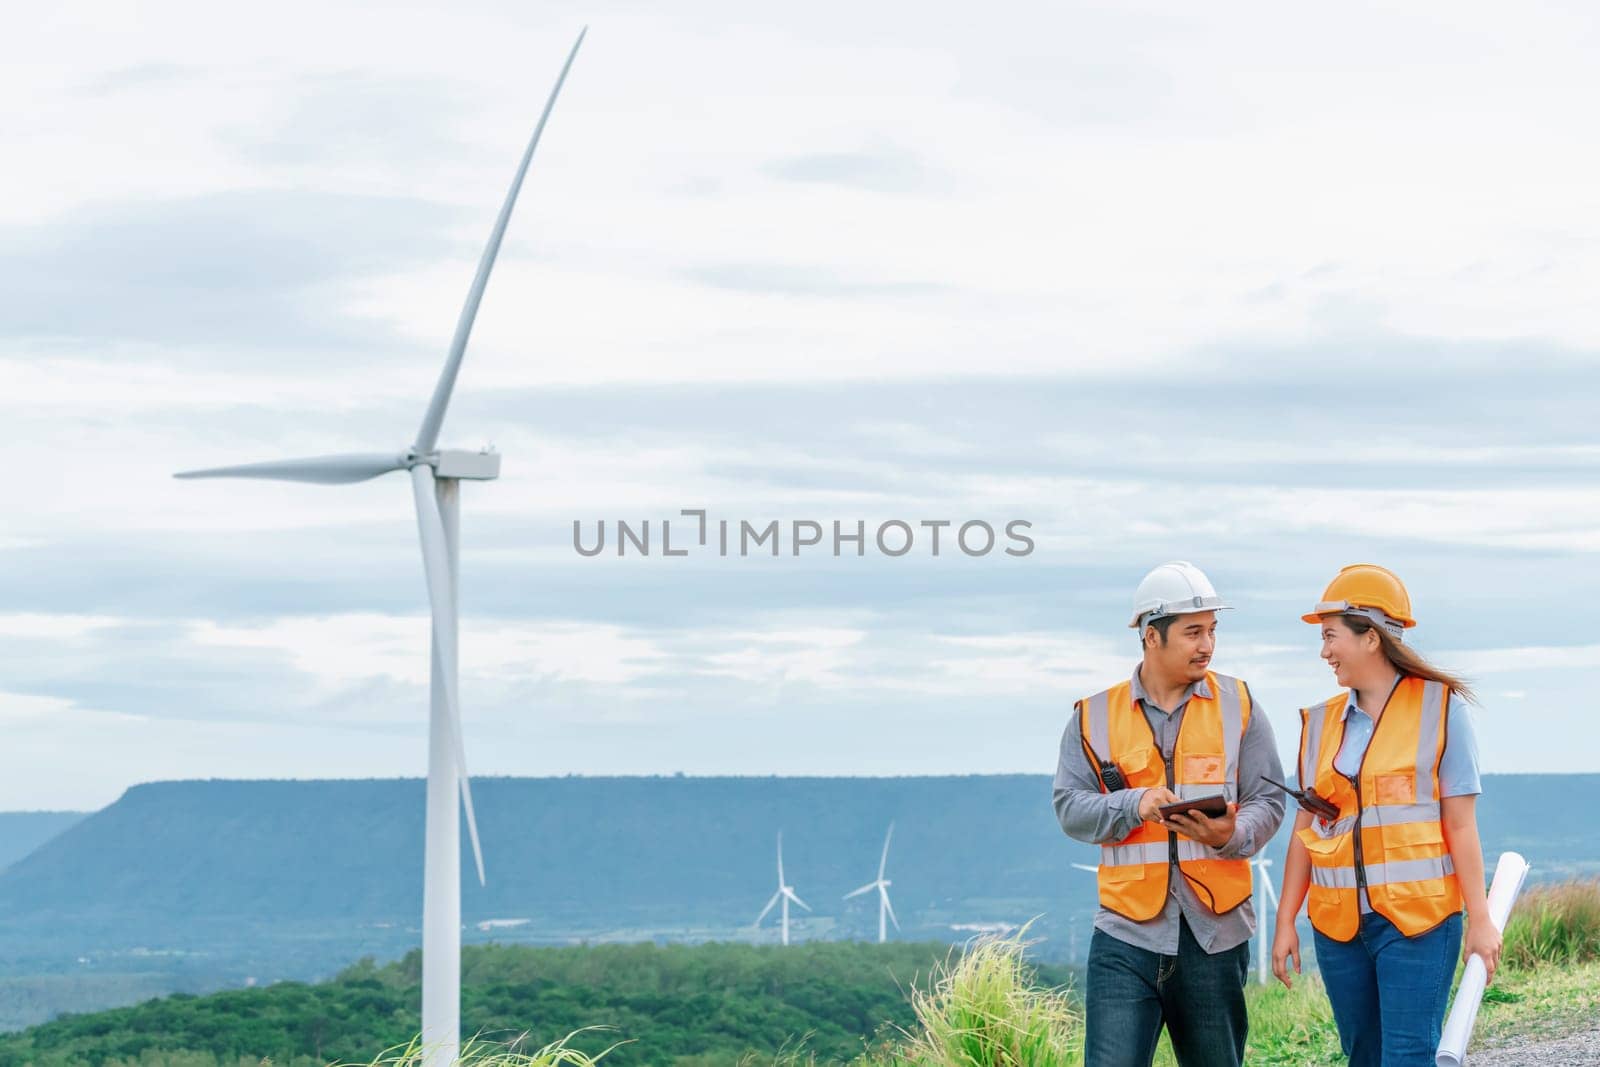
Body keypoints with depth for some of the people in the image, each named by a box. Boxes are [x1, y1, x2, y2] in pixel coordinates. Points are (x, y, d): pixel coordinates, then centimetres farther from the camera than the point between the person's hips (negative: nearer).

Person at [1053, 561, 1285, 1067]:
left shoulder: (1238, 705, 7)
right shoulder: (1096, 716, 5)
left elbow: (1268, 801, 5)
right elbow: (1070, 806, 0)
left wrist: (1231, 835, -17)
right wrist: (1134, 805, -18)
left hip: (1215, 931, 1)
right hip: (1126, 933, -1)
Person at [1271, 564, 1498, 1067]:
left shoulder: (1439, 707, -2)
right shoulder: (1322, 721, 11)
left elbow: (1461, 825, -3)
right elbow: (1305, 829, 12)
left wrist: (1479, 918, -6)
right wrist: (1285, 922, 8)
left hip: (1417, 917, -5)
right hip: (1338, 923, 5)